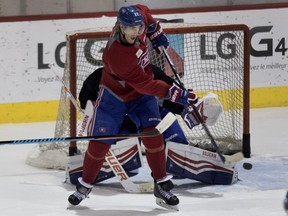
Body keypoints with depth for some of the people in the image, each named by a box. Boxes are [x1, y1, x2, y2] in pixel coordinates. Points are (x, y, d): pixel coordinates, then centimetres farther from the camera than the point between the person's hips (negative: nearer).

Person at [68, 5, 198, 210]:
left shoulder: (139, 16, -20)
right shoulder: (116, 54, -38)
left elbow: (144, 12, 7)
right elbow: (143, 83, -36)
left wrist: (156, 31, 8)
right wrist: (174, 93, -37)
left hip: (142, 95, 5)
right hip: (114, 95, -5)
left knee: (153, 136, -11)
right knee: (99, 144, -3)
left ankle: (162, 185, -2)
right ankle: (85, 185, 18)